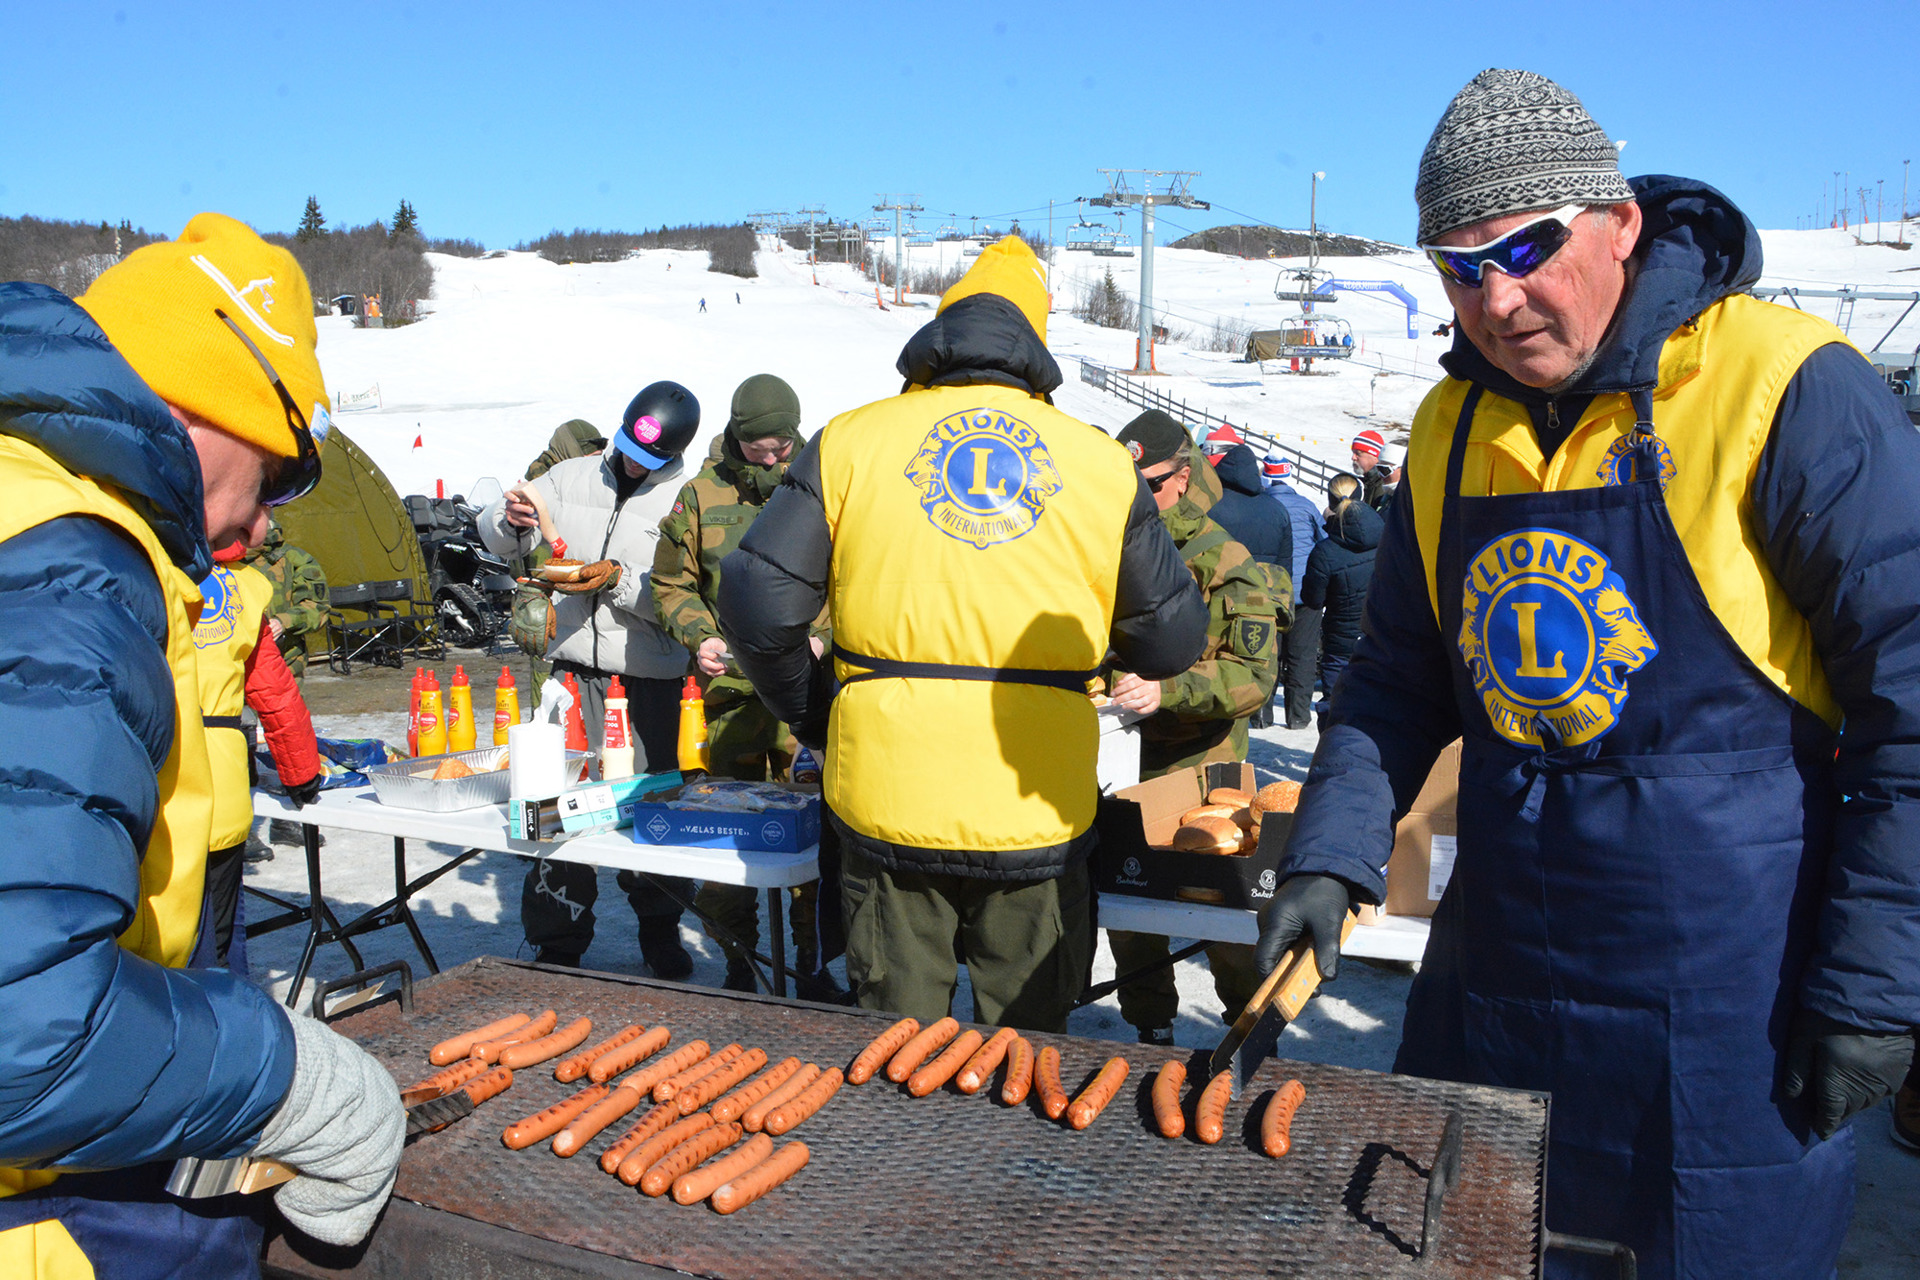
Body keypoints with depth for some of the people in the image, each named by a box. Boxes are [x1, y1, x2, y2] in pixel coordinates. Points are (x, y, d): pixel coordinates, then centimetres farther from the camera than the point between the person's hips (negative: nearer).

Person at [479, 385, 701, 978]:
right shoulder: (573, 477, 9)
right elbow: (495, 537, 13)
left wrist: (619, 580, -22)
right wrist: (510, 520, -9)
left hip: (650, 680, -2)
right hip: (575, 669, 3)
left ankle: (660, 929, 25)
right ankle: (557, 941, 13)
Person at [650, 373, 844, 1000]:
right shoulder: (700, 496, 6)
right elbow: (671, 583, 12)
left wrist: (824, 634, -10)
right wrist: (699, 637, -5)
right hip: (730, 689, 1)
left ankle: (811, 964, 16)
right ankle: (738, 966, 23)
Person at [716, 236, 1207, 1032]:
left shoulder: (849, 442, -1)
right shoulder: (1100, 462, 1)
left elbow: (757, 604, -5)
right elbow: (1173, 638, 4)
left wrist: (814, 717, 11)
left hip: (888, 799, 0)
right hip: (1036, 810, 1)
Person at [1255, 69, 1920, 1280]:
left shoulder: (1789, 390, -14)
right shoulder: (1452, 427, 4)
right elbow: (1399, 677, 10)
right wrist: (1331, 858, -2)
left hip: (1725, 990, -5)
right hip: (1491, 977, 6)